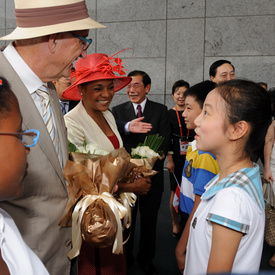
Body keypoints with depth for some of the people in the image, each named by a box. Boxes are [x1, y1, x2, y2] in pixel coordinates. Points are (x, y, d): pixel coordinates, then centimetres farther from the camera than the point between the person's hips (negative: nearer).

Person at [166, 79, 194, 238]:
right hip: (176, 157, -2)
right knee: (176, 191, 5)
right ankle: (176, 226, 19)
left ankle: (187, 223, 23)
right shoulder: (169, 114, 0)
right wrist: (169, 160, -8)